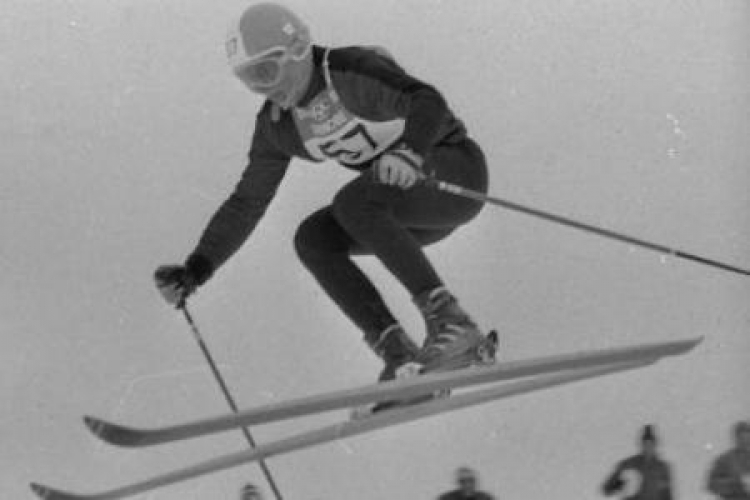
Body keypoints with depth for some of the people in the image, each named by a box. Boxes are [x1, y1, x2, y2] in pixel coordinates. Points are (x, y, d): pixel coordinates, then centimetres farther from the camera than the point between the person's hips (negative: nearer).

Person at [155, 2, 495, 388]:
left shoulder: (352, 72, -22)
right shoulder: (276, 125, 0)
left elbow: (428, 103, -36)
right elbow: (247, 203, 6)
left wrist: (409, 152, -56)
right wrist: (196, 270, -2)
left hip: (457, 171, -8)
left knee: (352, 203, -30)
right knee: (313, 238, -12)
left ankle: (450, 324, -32)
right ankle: (400, 355, -16)